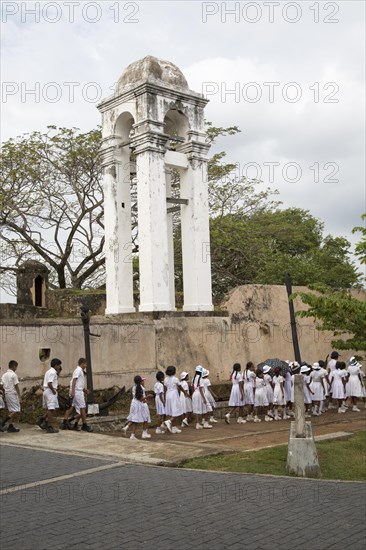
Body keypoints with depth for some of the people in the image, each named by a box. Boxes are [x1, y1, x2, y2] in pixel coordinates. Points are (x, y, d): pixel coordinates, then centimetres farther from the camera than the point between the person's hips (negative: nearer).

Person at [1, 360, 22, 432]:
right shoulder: (13, 375, -11)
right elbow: (16, 386, -13)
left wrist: (5, 393, 18)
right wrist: (19, 397, -12)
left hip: (7, 394, 8)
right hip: (13, 394, -8)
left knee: (11, 411, 11)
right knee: (17, 410, -6)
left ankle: (11, 426, 7)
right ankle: (4, 422, -16)